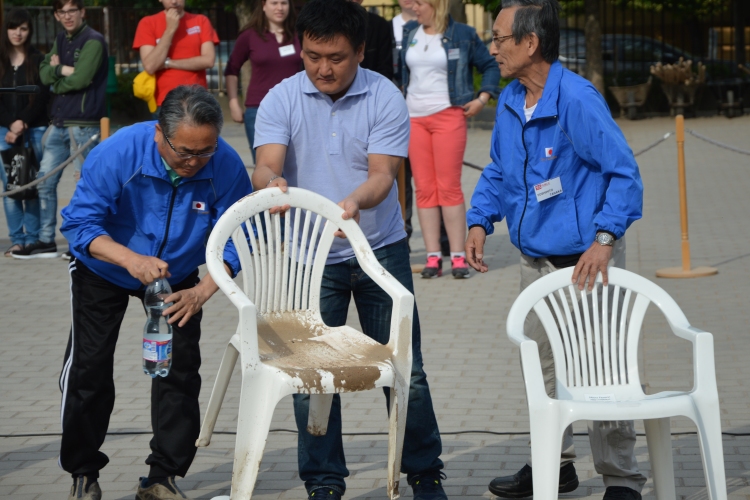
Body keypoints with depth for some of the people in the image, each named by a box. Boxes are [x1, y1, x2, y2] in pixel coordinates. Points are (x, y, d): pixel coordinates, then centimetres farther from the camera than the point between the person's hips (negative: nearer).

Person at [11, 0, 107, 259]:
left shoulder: (93, 41, -8)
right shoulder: (61, 40, 15)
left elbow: (80, 78, -17)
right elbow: (44, 74, 8)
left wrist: (57, 83, -1)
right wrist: (61, 69, -11)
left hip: (84, 123, -8)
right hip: (59, 122, 8)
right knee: (45, 181, 9)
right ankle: (46, 241, 16)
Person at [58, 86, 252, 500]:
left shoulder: (227, 167, -27)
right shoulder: (117, 154, -33)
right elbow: (80, 222, -31)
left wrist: (203, 291, -35)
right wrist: (131, 260, -46)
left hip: (177, 276, 2)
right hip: (103, 271, -2)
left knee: (180, 370, -3)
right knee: (88, 370, -1)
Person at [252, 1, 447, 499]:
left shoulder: (385, 98, -9)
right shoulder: (281, 100, -7)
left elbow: (383, 173, -18)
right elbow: (266, 165, -19)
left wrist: (355, 202, -40)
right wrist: (272, 185, -43)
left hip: (381, 249, 0)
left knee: (404, 369, 4)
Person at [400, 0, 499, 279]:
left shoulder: (462, 35, 0)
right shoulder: (411, 38, 13)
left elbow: (490, 67, 6)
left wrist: (483, 98, -5)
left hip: (448, 117, -4)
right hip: (415, 118, 4)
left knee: (449, 187, -8)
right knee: (424, 189, 0)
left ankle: (458, 257, -3)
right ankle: (433, 257, 3)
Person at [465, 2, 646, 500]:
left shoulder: (578, 99, -20)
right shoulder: (509, 102, 5)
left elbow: (624, 173, -20)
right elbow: (498, 172, 18)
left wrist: (604, 239, -28)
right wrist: (480, 221, 2)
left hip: (584, 261, -8)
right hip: (535, 262, 8)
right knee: (543, 365, 17)